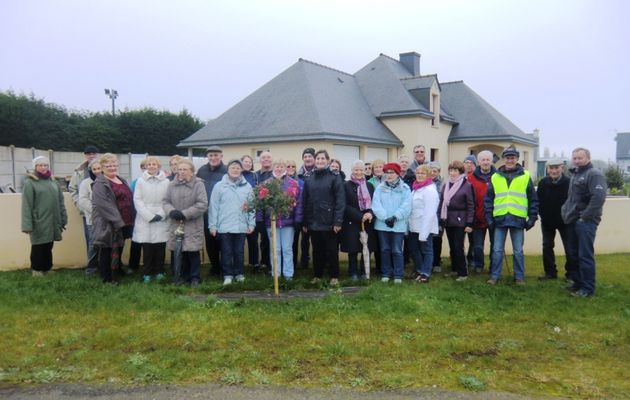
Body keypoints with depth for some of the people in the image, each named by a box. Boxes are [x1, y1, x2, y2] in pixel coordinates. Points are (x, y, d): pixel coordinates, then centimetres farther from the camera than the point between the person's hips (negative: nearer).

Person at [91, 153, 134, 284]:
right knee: (106, 250, 2)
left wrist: (129, 221, 14)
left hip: (124, 223, 8)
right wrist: (118, 221, -23)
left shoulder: (122, 181, 15)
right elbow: (104, 205, -20)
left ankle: (118, 269, 37)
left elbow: (129, 199, 21)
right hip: (108, 224, -8)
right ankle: (106, 277, 12)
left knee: (119, 249, 21)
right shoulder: (100, 184, -11)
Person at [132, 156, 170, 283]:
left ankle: (159, 272, 13)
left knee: (160, 248, 1)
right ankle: (148, 273, 11)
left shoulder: (166, 181, 4)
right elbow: (137, 200, 0)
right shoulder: (140, 181, 5)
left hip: (161, 221, 0)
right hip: (145, 221, 0)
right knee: (147, 248, 1)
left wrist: (161, 215, -11)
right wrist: (149, 216, -9)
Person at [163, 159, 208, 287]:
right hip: (176, 225, 4)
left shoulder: (198, 184, -6)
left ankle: (195, 277, 12)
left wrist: (184, 214, -16)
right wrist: (171, 211, -12)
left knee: (193, 252, -1)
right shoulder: (172, 185, 8)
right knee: (180, 252, 9)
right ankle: (184, 276, 23)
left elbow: (202, 204, -12)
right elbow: (165, 201, 10)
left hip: (193, 226, -4)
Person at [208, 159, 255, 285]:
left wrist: (251, 223, 2)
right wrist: (212, 225, -3)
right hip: (224, 226, -1)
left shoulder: (247, 186, 4)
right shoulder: (219, 186, -1)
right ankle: (228, 275, 13)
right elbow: (214, 207, -1)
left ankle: (239, 273, 23)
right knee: (226, 252, 4)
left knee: (239, 252, 10)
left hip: (241, 226, 2)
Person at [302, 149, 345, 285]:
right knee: (317, 251, 13)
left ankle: (334, 276, 17)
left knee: (332, 251, 6)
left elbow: (340, 200, -10)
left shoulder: (335, 177, -4)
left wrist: (338, 221, -16)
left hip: (329, 222, -4)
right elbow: (305, 202, 10)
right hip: (313, 222, 4)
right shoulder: (308, 179, 9)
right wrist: (305, 222, 7)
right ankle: (318, 275, 25)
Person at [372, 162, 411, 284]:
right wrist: (385, 218, -16)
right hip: (382, 224, 2)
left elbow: (406, 206, -8)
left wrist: (394, 217, -18)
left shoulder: (405, 188, 1)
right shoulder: (380, 188, 5)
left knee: (397, 251, 1)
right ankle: (386, 273, 21)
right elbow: (376, 205, -5)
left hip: (398, 225, -2)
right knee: (385, 250, 10)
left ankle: (398, 275, 11)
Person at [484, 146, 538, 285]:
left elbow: (533, 199, 6)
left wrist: (532, 217, 1)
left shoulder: (525, 176, 4)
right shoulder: (495, 177, 7)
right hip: (500, 219, 1)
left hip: (518, 219, -1)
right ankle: (495, 276, 15)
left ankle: (519, 277, 18)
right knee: (497, 250, 5)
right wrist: (489, 218, 3)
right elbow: (488, 200, 9)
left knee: (518, 251, 7)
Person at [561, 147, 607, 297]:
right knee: (574, 254, 14)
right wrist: (566, 212, 14)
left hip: (585, 222, -9)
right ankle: (578, 283, 25)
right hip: (573, 221, 9)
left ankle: (588, 289, 2)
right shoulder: (575, 174, 18)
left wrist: (585, 217, -20)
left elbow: (598, 197, -23)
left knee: (585, 256, -5)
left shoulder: (594, 174, -11)